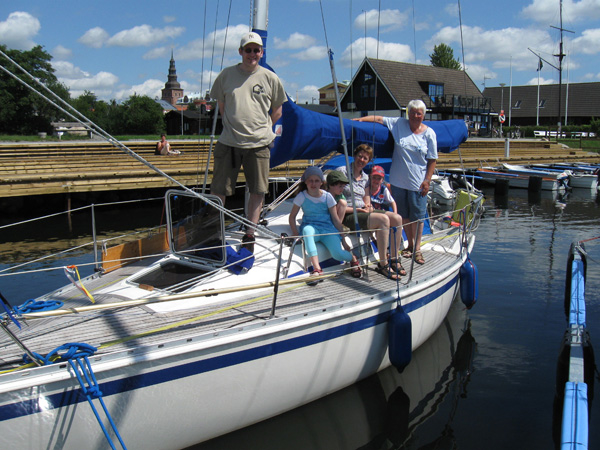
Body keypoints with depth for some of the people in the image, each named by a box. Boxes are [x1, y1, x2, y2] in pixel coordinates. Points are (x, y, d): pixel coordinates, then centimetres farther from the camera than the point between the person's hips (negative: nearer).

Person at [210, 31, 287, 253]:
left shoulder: (270, 78, 5)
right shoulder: (227, 75, 5)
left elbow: (277, 111, 15)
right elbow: (221, 106, 15)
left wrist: (263, 128, 6)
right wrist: (232, 127, 7)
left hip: (259, 144, 1)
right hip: (229, 142, 0)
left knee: (257, 191, 5)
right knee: (219, 190, 2)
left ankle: (249, 235, 18)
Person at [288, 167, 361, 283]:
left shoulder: (327, 196, 0)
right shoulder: (302, 197, -1)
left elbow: (335, 219, 3)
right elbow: (292, 217, 2)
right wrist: (296, 233, -13)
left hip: (327, 229, 0)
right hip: (310, 227, 0)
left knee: (338, 254, -26)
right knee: (307, 229, -39)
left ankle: (353, 258, 15)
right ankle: (316, 268, -40)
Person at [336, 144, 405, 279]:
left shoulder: (365, 177, 20)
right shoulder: (342, 171, -3)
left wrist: (368, 207, -2)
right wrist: (355, 209, -14)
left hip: (362, 213, 8)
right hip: (348, 217, -8)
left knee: (397, 218, -14)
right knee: (383, 219, -30)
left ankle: (394, 260, -7)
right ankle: (383, 264, -26)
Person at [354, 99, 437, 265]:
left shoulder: (429, 133, -1)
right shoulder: (398, 124, 3)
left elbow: (432, 160, 0)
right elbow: (379, 119, 3)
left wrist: (427, 180, -7)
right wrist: (361, 119, -11)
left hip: (417, 182, -2)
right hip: (398, 181, 2)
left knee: (418, 216, 2)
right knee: (404, 215, 12)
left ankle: (417, 249, 13)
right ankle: (410, 245, 27)